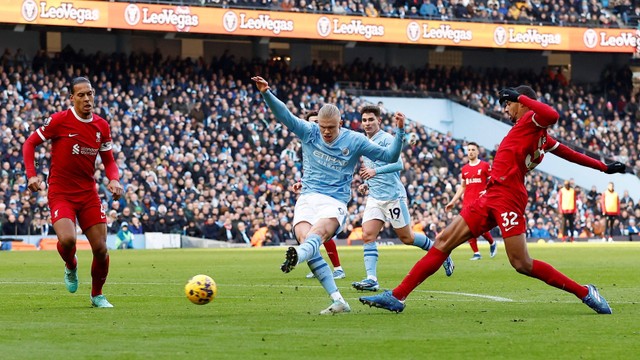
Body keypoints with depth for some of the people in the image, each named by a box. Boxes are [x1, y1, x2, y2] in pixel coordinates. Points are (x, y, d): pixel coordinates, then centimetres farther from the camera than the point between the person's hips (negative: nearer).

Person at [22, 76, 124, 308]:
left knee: (100, 249, -2)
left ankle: (97, 295, 23)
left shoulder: (101, 126, 4)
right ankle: (71, 267, 11)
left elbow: (108, 160, 14)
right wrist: (31, 175, -14)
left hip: (89, 193, 4)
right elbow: (30, 143, -2)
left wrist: (113, 179, -8)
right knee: (67, 239, -27)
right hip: (61, 193, -4)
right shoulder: (59, 120, -9)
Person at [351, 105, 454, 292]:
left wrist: (375, 172, -28)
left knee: (406, 237, 2)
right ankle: (371, 279, -14)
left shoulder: (386, 139, -9)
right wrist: (366, 184, 12)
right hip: (374, 197, 7)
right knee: (367, 235, -10)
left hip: (393, 196, -7)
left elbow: (398, 164, -19)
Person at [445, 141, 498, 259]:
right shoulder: (464, 169, 14)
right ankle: (476, 253, 5)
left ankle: (492, 243, 17)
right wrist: (452, 202, 17)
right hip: (467, 203, 5)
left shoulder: (485, 166, 0)